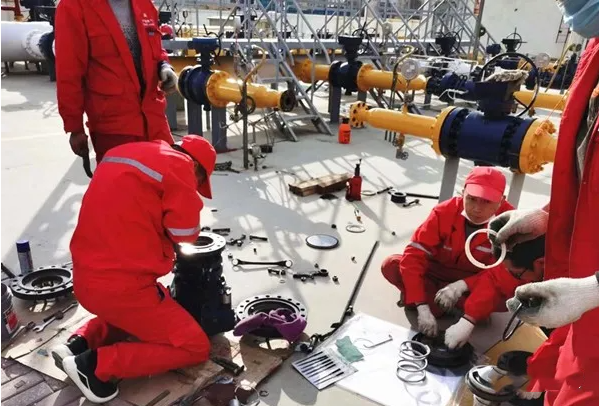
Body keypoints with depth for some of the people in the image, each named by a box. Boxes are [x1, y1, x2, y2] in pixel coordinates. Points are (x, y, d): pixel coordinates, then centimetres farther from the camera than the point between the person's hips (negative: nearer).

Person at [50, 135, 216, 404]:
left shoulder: (124, 153, 13)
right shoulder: (179, 166, -13)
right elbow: (185, 232, -10)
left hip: (86, 279, 9)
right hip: (121, 286, -9)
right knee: (195, 347, 3)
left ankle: (80, 343, 16)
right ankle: (97, 364, -4)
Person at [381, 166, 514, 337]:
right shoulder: (444, 212, -23)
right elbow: (413, 256, -29)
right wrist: (423, 307, -37)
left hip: (473, 282, 1)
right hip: (438, 272, 0)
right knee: (391, 265, -25)